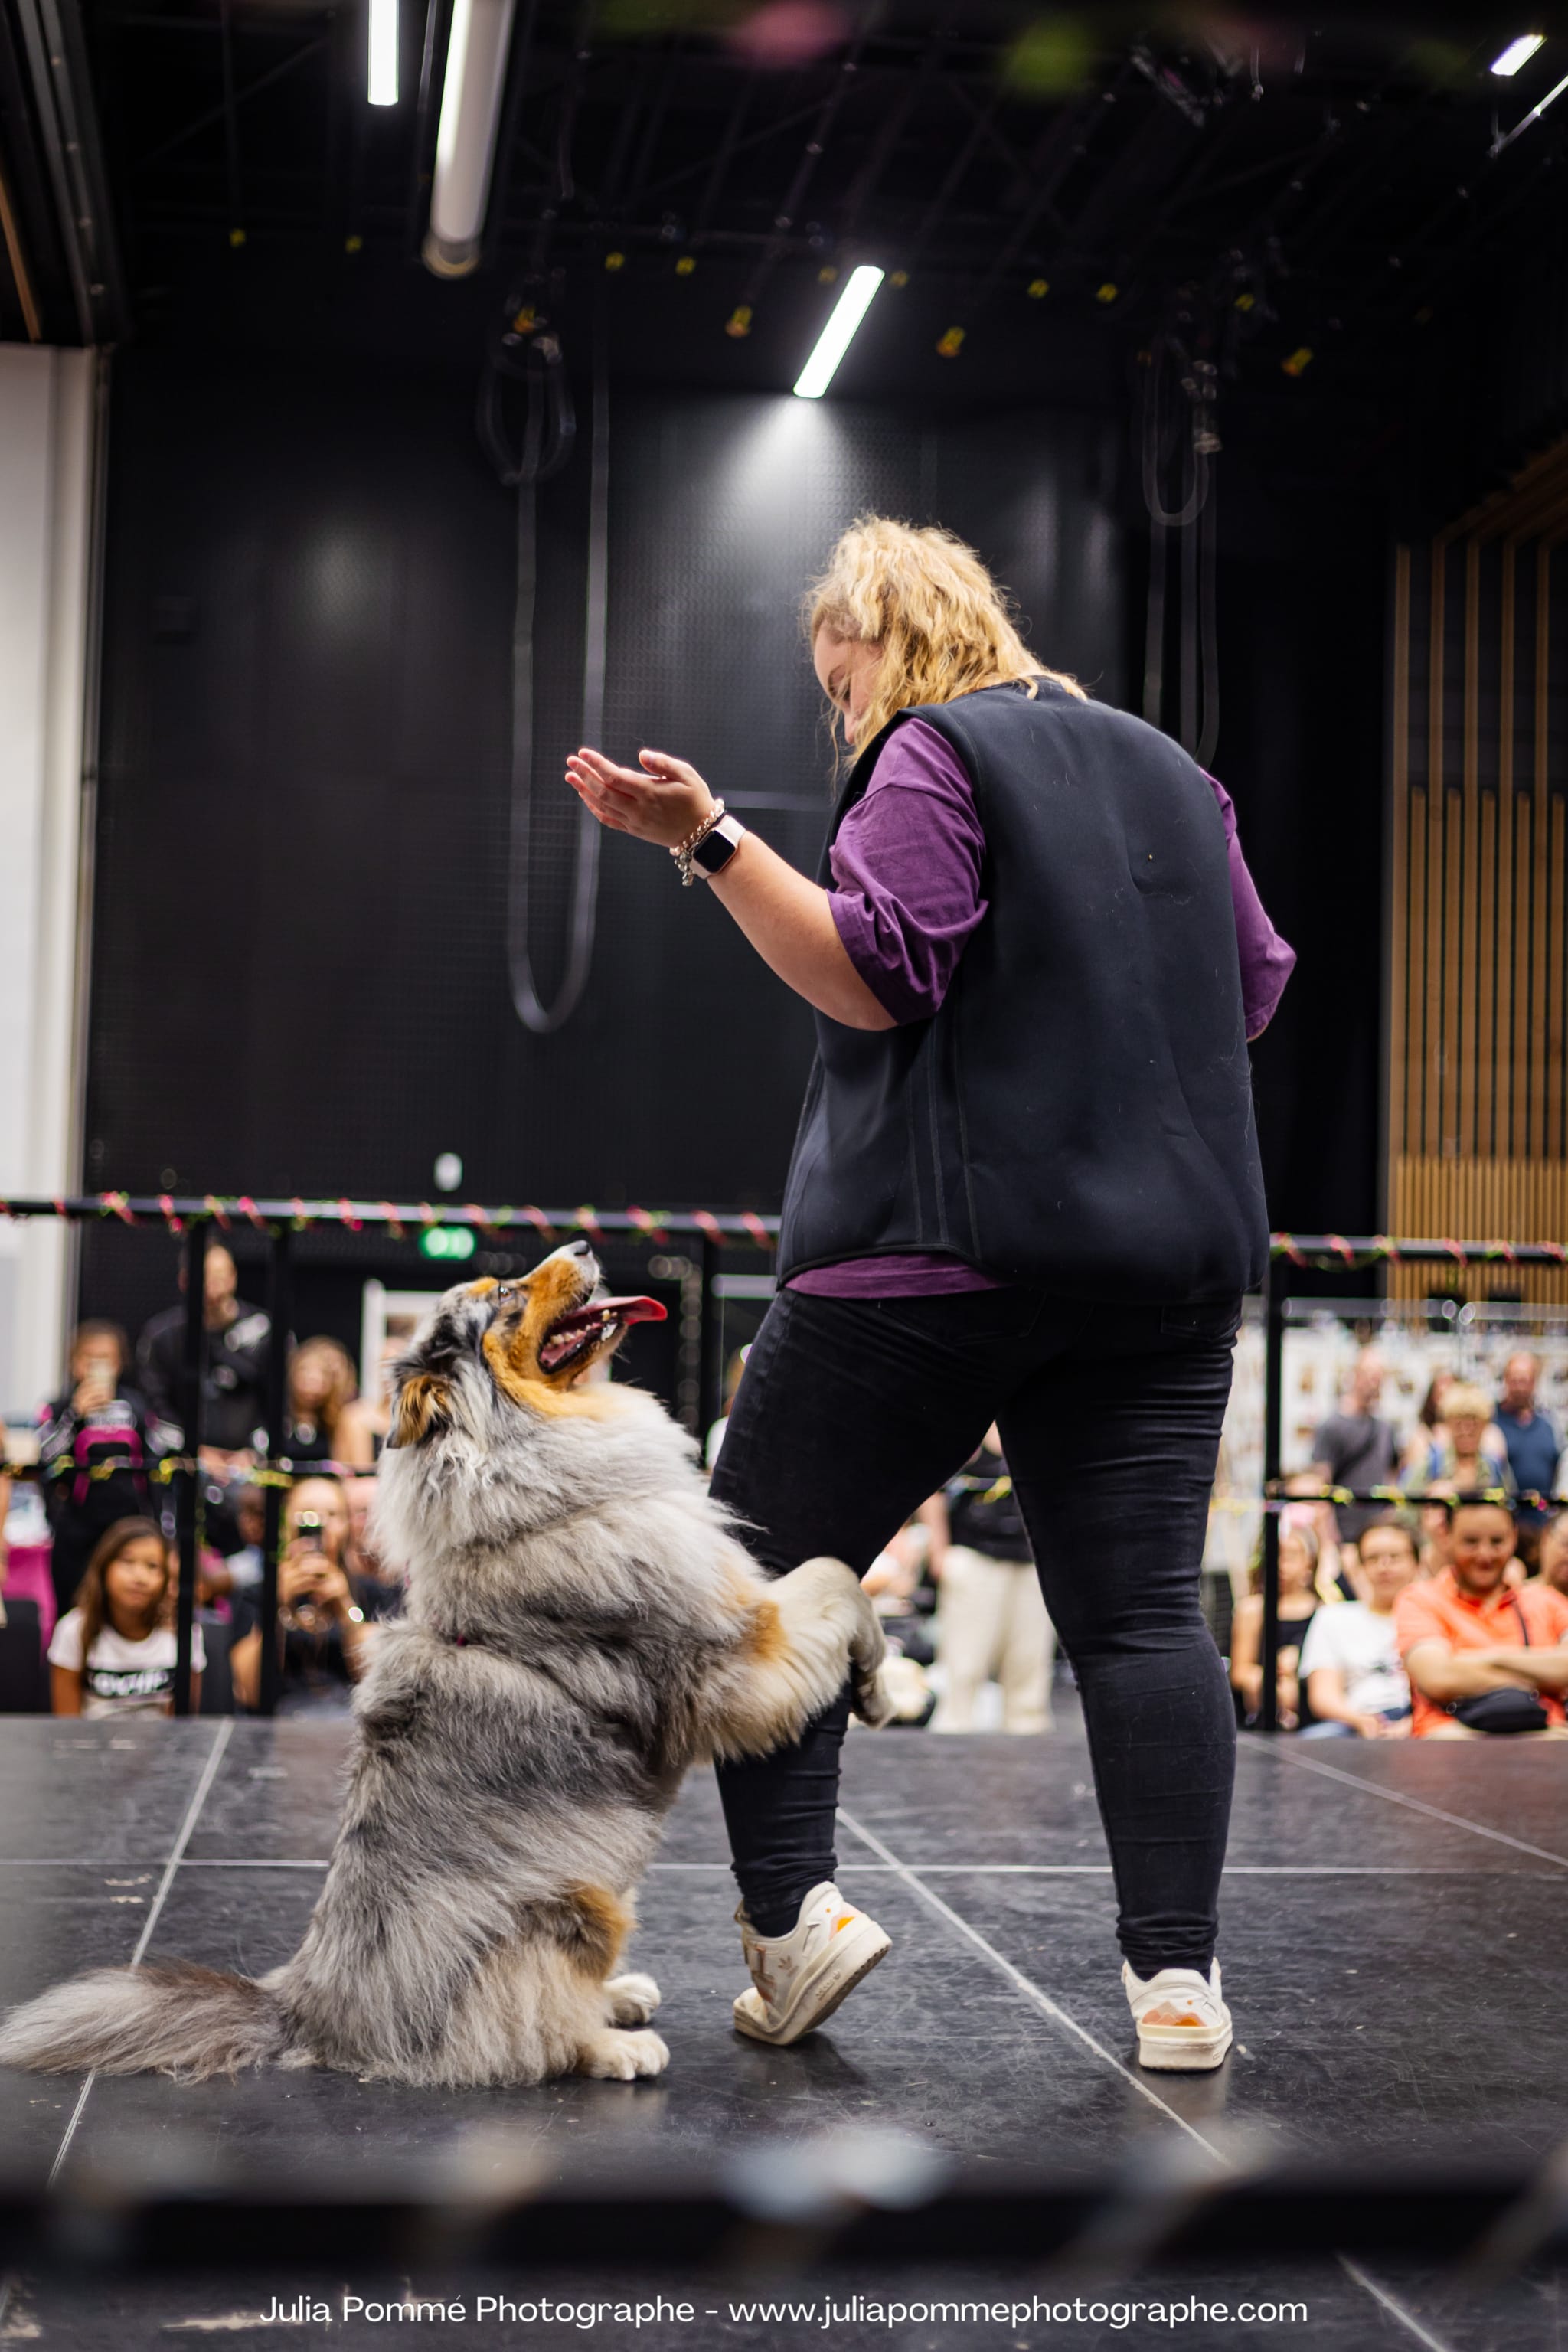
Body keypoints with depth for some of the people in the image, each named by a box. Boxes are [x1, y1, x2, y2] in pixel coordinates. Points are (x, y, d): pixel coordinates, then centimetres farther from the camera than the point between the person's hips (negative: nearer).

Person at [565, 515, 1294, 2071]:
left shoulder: (932, 754, -2)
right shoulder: (1167, 768, 20)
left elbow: (876, 977, -13)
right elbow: (1255, 988, 22)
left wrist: (708, 844, -13)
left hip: (943, 1242, -6)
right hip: (1176, 1245, 6)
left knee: (761, 1572, 6)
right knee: (1141, 1609, 3)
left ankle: (791, 1910, 0)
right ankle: (1177, 1973, -1)